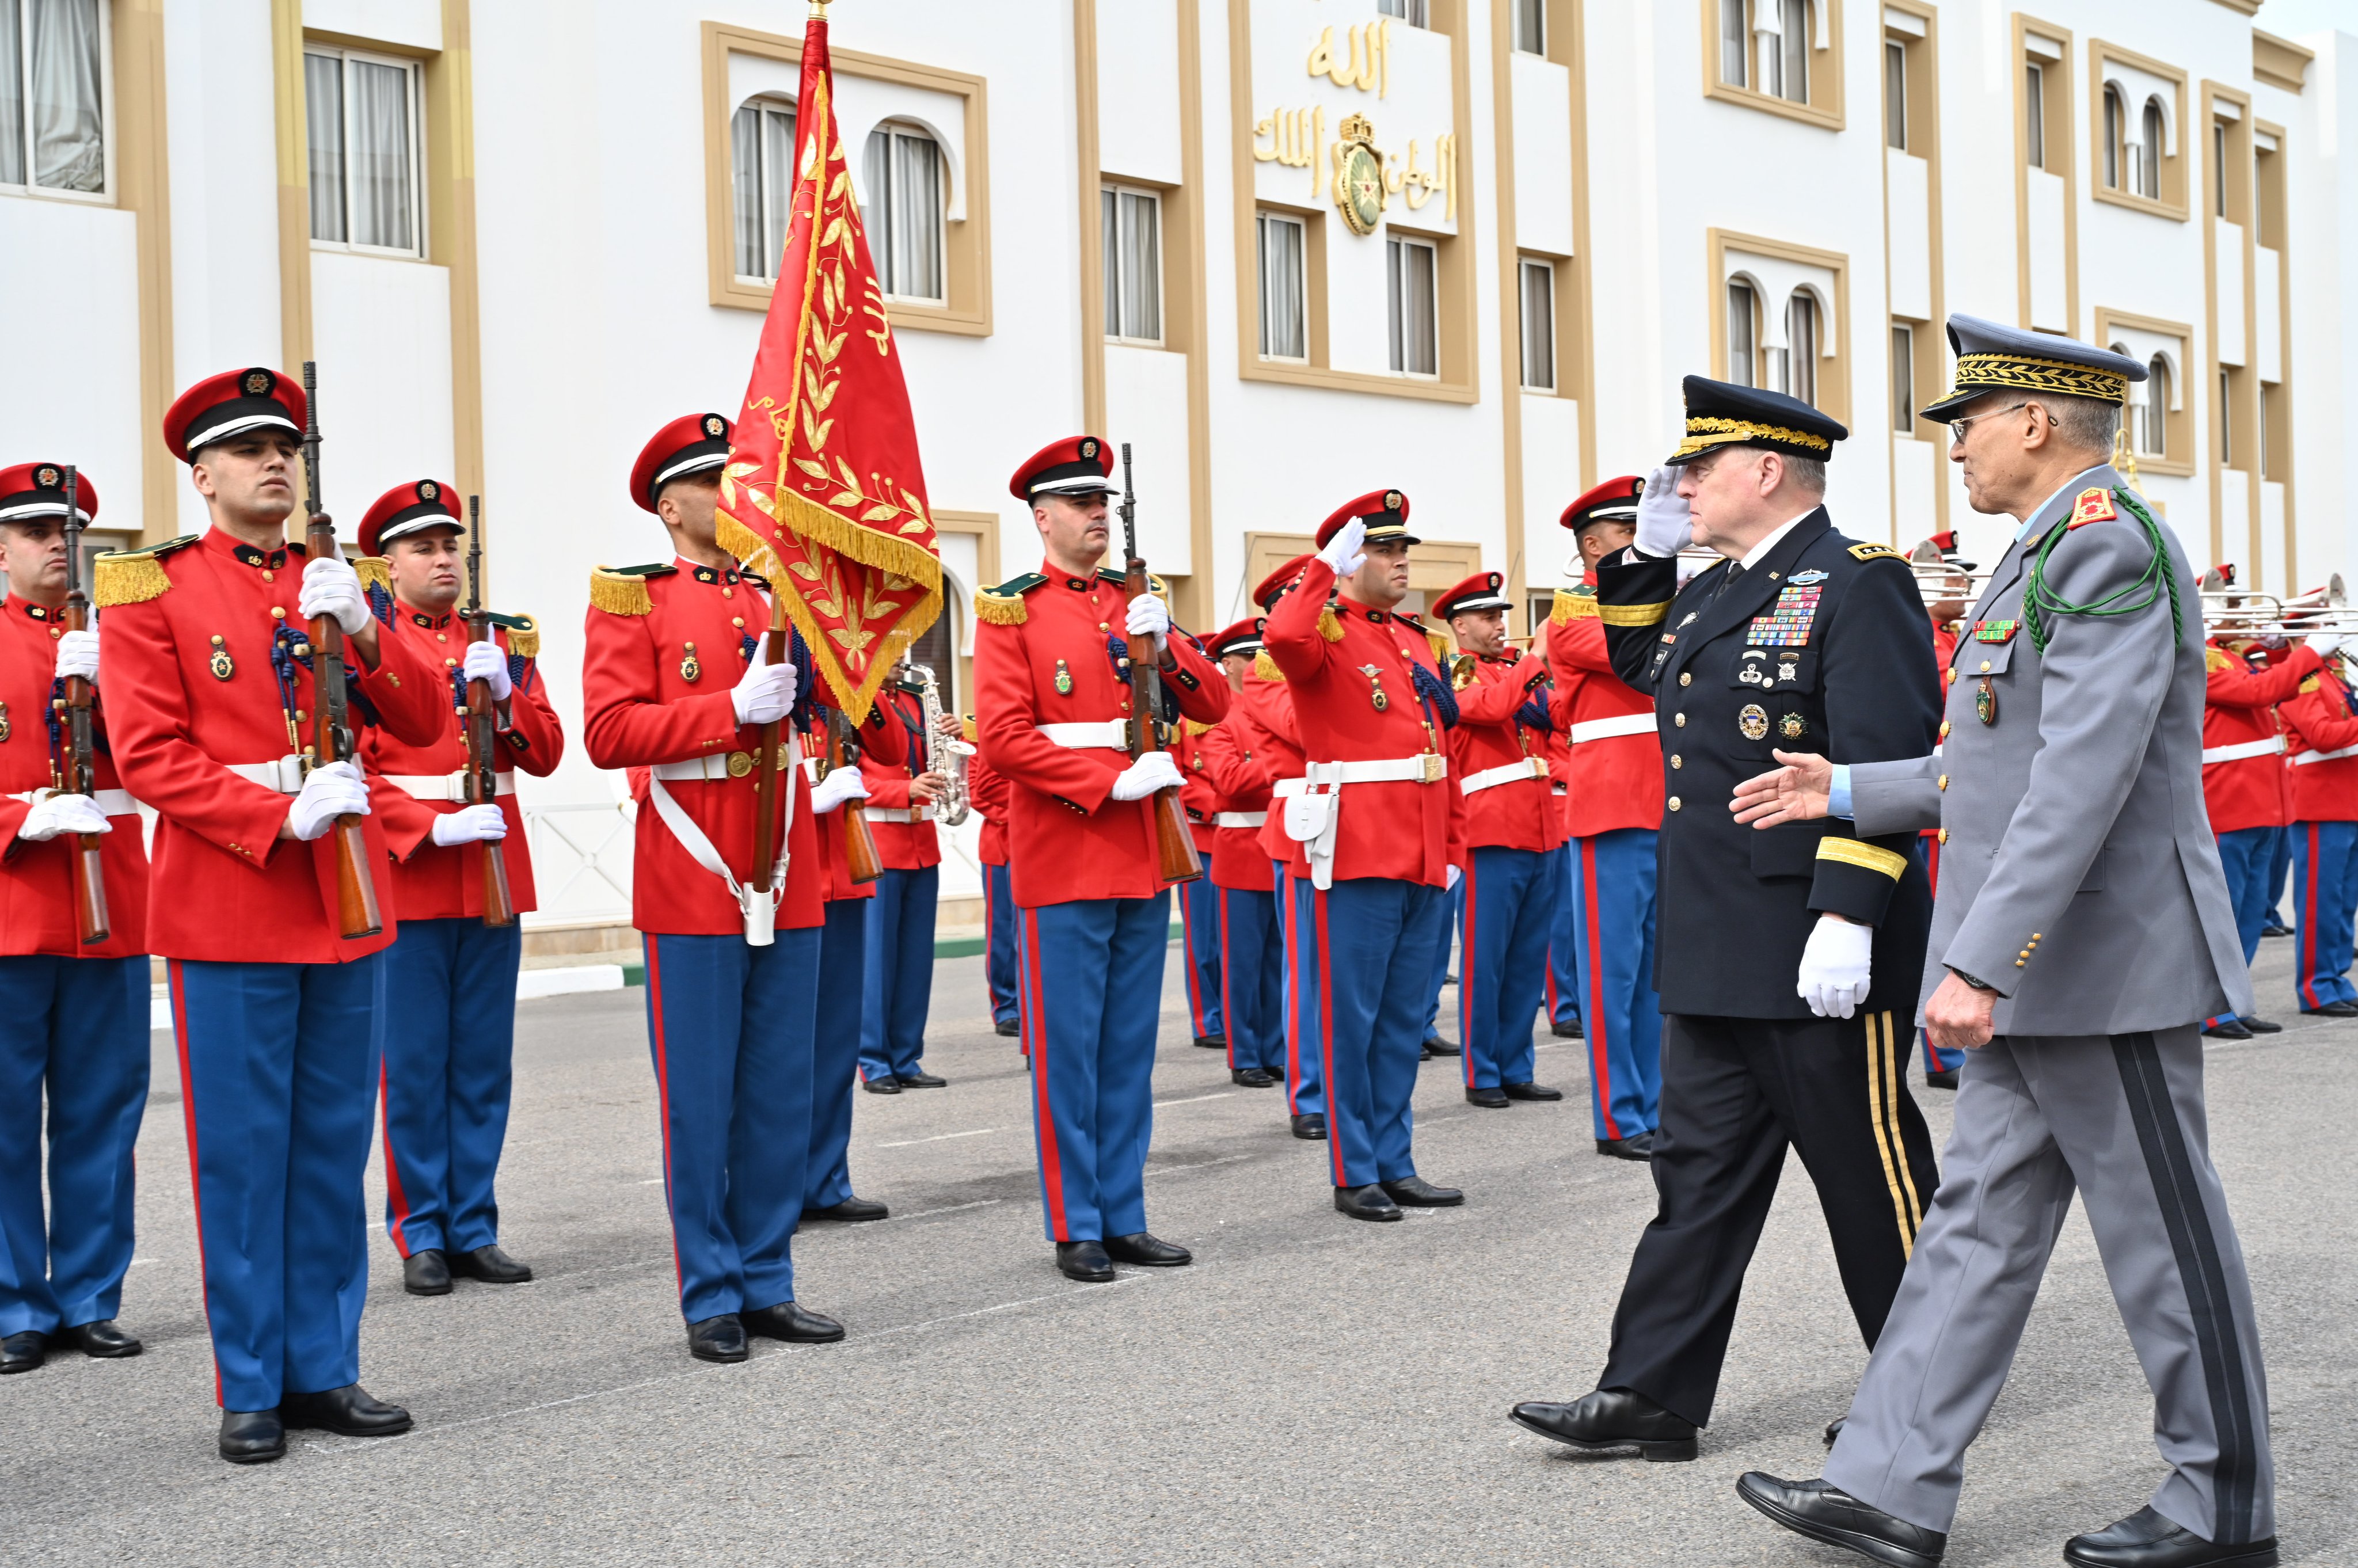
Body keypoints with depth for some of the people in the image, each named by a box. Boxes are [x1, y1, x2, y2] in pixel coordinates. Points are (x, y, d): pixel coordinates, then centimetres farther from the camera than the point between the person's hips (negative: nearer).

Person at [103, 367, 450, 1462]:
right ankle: (251, 1391, 10)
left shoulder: (335, 584, 14)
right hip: (227, 908, -4)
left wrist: (363, 633, -10)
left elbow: (425, 725, 7)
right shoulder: (152, 589, 0)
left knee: (334, 1147, 9)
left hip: (347, 904, 5)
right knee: (242, 1154, 1)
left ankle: (323, 1370, 18)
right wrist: (283, 815, -18)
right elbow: (147, 755, -8)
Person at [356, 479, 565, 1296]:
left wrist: (504, 695, -12)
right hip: (404, 880, -4)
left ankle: (474, 1227, 16)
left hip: (494, 879, 4)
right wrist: (433, 829, -17)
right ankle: (421, 1235, 11)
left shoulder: (505, 640, 12)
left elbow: (545, 754, 6)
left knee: (484, 1065, 7)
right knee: (414, 1066, 1)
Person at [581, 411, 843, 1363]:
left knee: (781, 1095, 8)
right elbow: (609, 732, -11)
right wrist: (733, 709, -18)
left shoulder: (781, 596, 14)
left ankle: (768, 1284, 18)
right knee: (700, 1099, 1)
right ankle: (710, 1297, 10)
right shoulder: (631, 599, 0)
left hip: (786, 879, 5)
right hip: (692, 887, -5)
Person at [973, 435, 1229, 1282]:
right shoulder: (1010, 609, -3)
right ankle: (1077, 1230, 8)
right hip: (1062, 862, -5)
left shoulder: (1137, 603, 14)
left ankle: (1125, 1218, 18)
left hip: (1143, 859, 6)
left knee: (1130, 1048, 10)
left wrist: (1164, 645, -9)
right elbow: (1003, 736, -11)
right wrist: (1113, 781, -17)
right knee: (1067, 1048, 0)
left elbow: (1213, 705, 9)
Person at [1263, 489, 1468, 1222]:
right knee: (1348, 1016, 0)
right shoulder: (1327, 633, -5)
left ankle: (1395, 1164, 20)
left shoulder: (1415, 640, 18)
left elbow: (1441, 751, 18)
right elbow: (1283, 638, -32)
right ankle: (1355, 1174, 8)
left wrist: (1454, 850, 14)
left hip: (1422, 860, 8)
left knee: (1405, 1018, 12)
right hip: (1355, 856, -7)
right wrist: (1328, 567, -23)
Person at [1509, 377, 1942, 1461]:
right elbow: (1635, 661, 33)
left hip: (1820, 946, -9)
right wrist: (1648, 551, 18)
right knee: (1701, 1166, 9)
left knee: (1870, 1168, 4)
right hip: (1714, 945, 9)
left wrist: (1847, 918, -26)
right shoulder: (1717, 589, 14)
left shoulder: (1858, 584, -12)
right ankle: (1652, 1397, 13)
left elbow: (1883, 762, -20)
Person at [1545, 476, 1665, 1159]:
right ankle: (1619, 1121, 2)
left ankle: (1655, 1109, 17)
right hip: (1613, 811, -7)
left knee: (1659, 969, 10)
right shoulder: (1573, 609, -3)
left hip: (1666, 811, 7)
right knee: (1613, 969, -3)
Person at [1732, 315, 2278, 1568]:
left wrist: (1978, 961, -27)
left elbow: (2081, 781, -25)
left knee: (2163, 1236, 3)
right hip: (2037, 979, 10)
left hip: (2106, 968, -10)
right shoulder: (2049, 557, 16)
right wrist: (1846, 791, 18)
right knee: (1980, 1221, 10)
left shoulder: (2110, 551, -17)